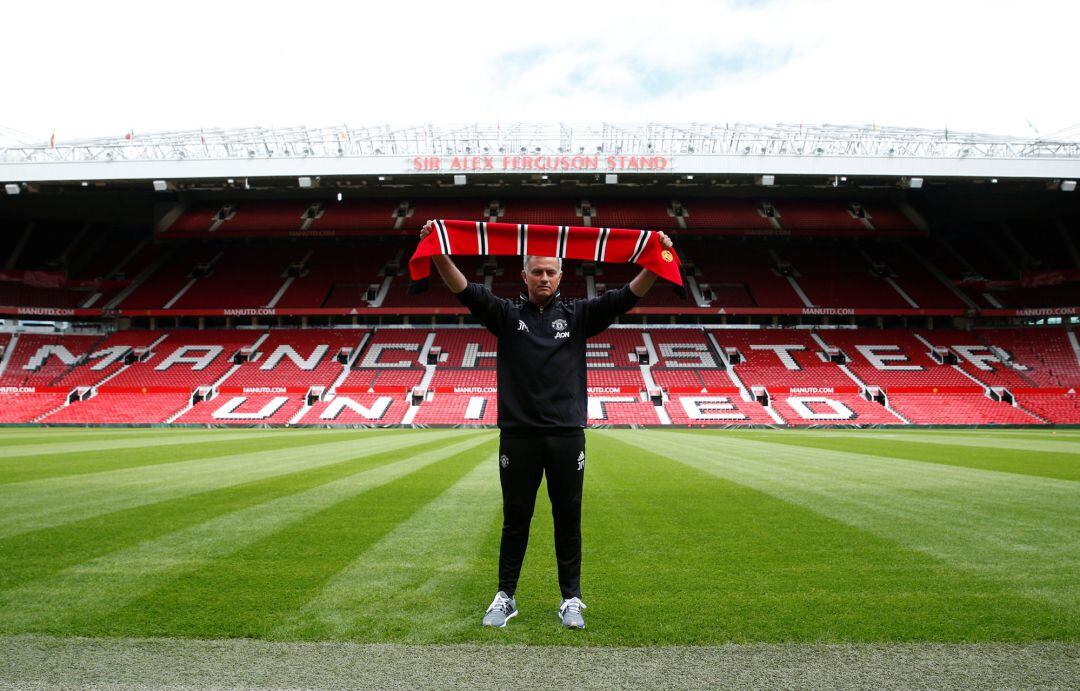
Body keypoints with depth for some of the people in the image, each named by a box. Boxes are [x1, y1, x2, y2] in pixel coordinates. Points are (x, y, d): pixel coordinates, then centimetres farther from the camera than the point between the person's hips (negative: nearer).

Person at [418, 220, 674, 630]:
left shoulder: (577, 316, 8)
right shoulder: (507, 315, 7)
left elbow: (623, 298, -4)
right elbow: (466, 291, -7)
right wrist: (439, 254, -22)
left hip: (567, 435, 1)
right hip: (518, 436, 0)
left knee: (568, 519, 9)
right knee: (515, 520, 10)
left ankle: (571, 600, 22)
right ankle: (505, 597, 23)